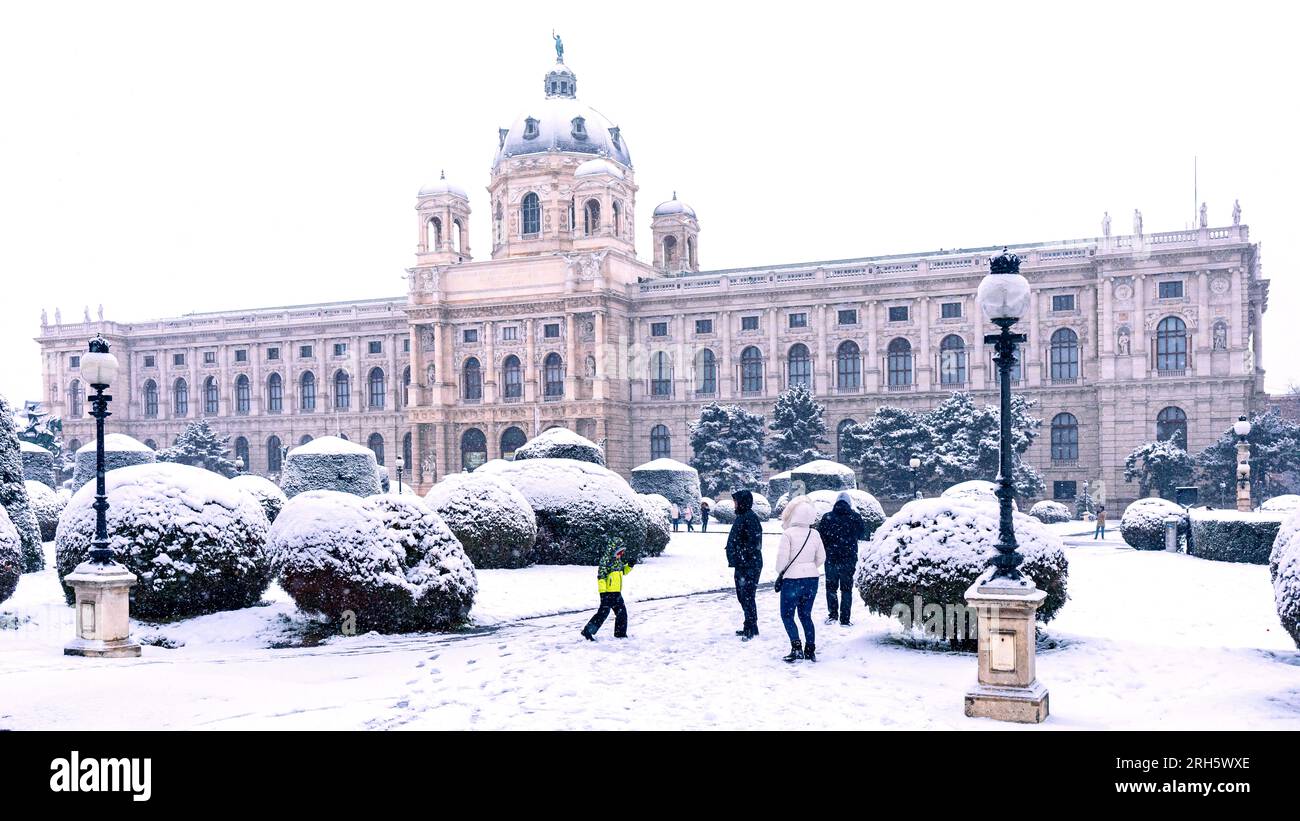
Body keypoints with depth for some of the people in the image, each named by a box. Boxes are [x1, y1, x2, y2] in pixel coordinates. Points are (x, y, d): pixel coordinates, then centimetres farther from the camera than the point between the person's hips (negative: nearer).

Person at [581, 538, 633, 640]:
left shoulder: (618, 560, 14)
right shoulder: (606, 560, -14)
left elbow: (623, 571, 28)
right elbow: (601, 576, -18)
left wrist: (630, 565, 9)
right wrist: (602, 591, -23)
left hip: (617, 593, 9)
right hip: (608, 592, -9)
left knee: (622, 612, 14)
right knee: (603, 613, -9)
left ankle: (620, 634, 24)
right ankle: (587, 631, -5)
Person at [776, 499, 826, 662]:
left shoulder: (788, 534, -14)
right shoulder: (815, 534, 2)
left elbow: (782, 557, -15)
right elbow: (821, 558, 7)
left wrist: (780, 572, 2)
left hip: (792, 580, -5)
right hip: (812, 580, 5)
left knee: (787, 616, 5)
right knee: (806, 615, 15)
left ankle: (796, 648, -8)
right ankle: (810, 650, 14)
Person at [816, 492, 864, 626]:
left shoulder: (827, 518, -3)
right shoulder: (855, 517, -3)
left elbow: (819, 537, -2)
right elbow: (863, 534, 9)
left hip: (831, 558, 0)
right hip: (849, 559, 0)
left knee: (831, 586, 13)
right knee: (846, 588, 7)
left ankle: (832, 615, 7)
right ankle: (845, 619, 5)